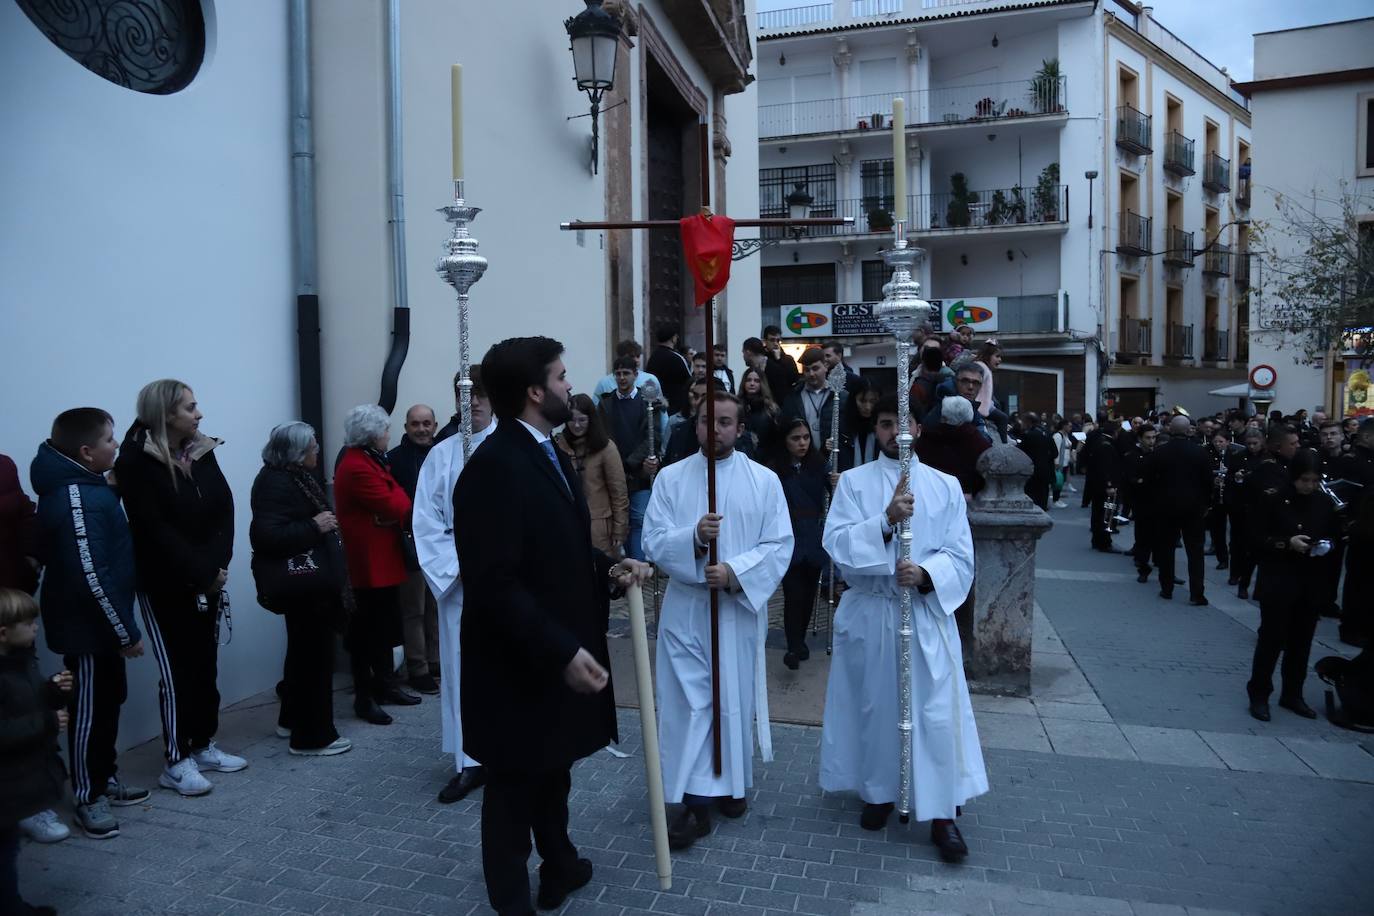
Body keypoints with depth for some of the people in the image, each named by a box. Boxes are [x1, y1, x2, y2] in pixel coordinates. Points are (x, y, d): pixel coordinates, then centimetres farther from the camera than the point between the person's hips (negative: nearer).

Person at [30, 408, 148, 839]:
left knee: (110, 700, 20)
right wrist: (127, 632, -20)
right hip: (87, 627, -10)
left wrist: (120, 627, 15)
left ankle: (106, 779, 35)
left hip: (99, 624, 10)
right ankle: (87, 798, 19)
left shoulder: (82, 486, 7)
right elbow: (92, 578, -27)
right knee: (89, 710, 4)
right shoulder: (76, 500, -24)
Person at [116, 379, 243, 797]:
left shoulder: (202, 452, 4)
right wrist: (200, 573, -16)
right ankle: (176, 762, 11)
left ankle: (203, 746, 24)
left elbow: (224, 509, -2)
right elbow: (154, 529, -17)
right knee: (177, 670, 0)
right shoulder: (137, 460, -13)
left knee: (206, 664, 11)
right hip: (165, 585, -6)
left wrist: (216, 565, -14)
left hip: (207, 581, 6)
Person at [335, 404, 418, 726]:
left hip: (383, 559, 10)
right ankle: (364, 698, 11)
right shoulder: (357, 467, -20)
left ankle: (385, 684, 30)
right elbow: (395, 508, -20)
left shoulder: (367, 460, 14)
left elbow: (392, 504, 12)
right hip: (370, 563, -10)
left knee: (385, 626, 18)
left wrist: (401, 504, -6)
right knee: (366, 631, 0)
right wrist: (402, 493, -2)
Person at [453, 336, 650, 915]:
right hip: (519, 666, -9)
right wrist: (561, 652, -29)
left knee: (553, 771, 26)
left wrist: (608, 569, -3)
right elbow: (495, 584, -28)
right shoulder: (495, 465, -23)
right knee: (514, 785, 12)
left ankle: (559, 866, 48)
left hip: (558, 654, 9)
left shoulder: (548, 455, 9)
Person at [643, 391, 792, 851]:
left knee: (735, 699, 12)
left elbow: (780, 545, -6)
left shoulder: (764, 480, -1)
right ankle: (696, 801, 5)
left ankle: (731, 782, 33)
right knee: (690, 702, -1)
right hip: (686, 608, 0)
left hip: (740, 607, 1)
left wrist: (735, 572, -20)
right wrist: (694, 537, -25)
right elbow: (654, 542, -6)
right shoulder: (671, 477, 0)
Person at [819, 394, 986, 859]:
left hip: (927, 613, 0)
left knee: (936, 711, -2)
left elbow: (960, 557, -1)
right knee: (874, 706, 11)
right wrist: (886, 521, -24)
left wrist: (925, 573, -21)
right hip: (869, 613, 0)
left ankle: (942, 814, 11)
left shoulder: (945, 485, 4)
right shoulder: (853, 482, 2)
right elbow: (836, 543, -11)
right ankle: (880, 791, 31)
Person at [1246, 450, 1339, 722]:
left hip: (1311, 582, 4)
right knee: (1272, 638, -2)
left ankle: (1292, 694, 23)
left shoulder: (1324, 504, 5)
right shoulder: (1274, 500, -7)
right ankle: (1259, 694, 9)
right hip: (1278, 580, -4)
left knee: (1301, 640, 10)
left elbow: (1334, 536, 14)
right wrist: (1287, 543, -21)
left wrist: (1326, 546, -7)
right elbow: (1259, 538, -6)